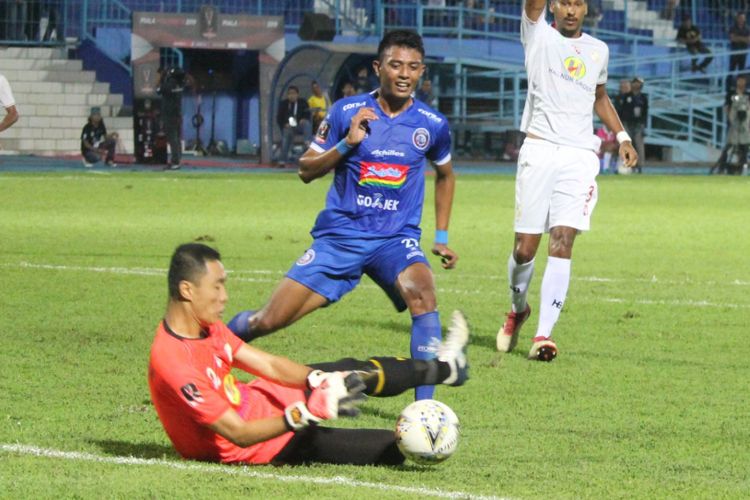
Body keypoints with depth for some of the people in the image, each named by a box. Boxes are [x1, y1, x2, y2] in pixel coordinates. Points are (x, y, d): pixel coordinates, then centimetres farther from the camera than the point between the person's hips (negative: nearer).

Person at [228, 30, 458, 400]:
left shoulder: (432, 124, -1)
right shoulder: (346, 112, -5)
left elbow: (445, 175, 20)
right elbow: (306, 170, -1)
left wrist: (441, 237, 14)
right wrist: (346, 144, -17)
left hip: (396, 239, 0)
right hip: (339, 235, 0)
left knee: (422, 291, -34)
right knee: (267, 322, -2)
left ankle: (425, 407, -31)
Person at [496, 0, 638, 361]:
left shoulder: (598, 51, 16)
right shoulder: (539, 36, 6)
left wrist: (621, 135, 20)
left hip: (580, 156, 2)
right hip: (539, 151, -2)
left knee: (562, 243, -13)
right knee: (525, 248, -1)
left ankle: (544, 335, -17)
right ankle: (518, 309, 29)